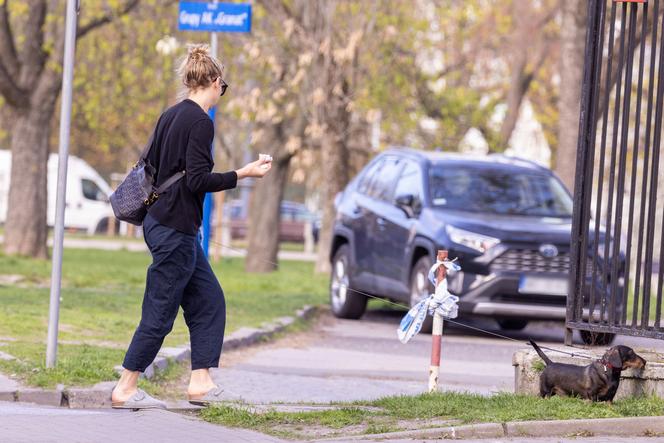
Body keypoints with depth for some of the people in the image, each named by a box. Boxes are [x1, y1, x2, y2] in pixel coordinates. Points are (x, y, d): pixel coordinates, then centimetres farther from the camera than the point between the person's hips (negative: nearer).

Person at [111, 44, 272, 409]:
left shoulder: (170, 116, 10)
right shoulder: (200, 123, -16)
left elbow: (150, 166, 17)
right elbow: (198, 180, -21)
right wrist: (244, 173, -18)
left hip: (160, 223, 10)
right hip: (176, 229, -10)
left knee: (209, 300, 11)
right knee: (160, 311, -2)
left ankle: (201, 382, 9)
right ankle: (125, 390, 3)